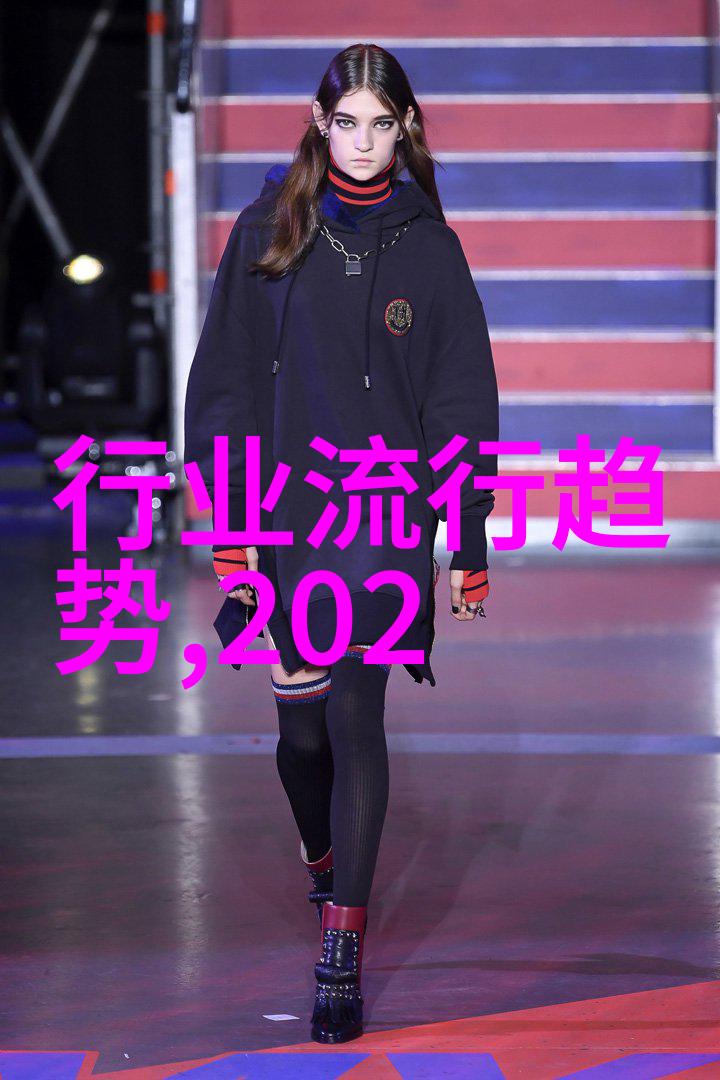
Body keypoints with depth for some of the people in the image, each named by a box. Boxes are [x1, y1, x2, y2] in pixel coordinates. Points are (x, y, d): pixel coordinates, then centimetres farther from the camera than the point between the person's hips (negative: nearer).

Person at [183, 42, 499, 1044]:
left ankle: (342, 949, -8)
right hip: (289, 512, 1)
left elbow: (463, 398, 6)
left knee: (354, 712, -12)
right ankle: (325, 861, 40)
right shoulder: (269, 230, 4)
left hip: (389, 516, -1)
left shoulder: (429, 243, 4)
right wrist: (231, 521, -3)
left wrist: (472, 544, 3)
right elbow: (226, 379, 4)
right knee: (302, 726, 8)